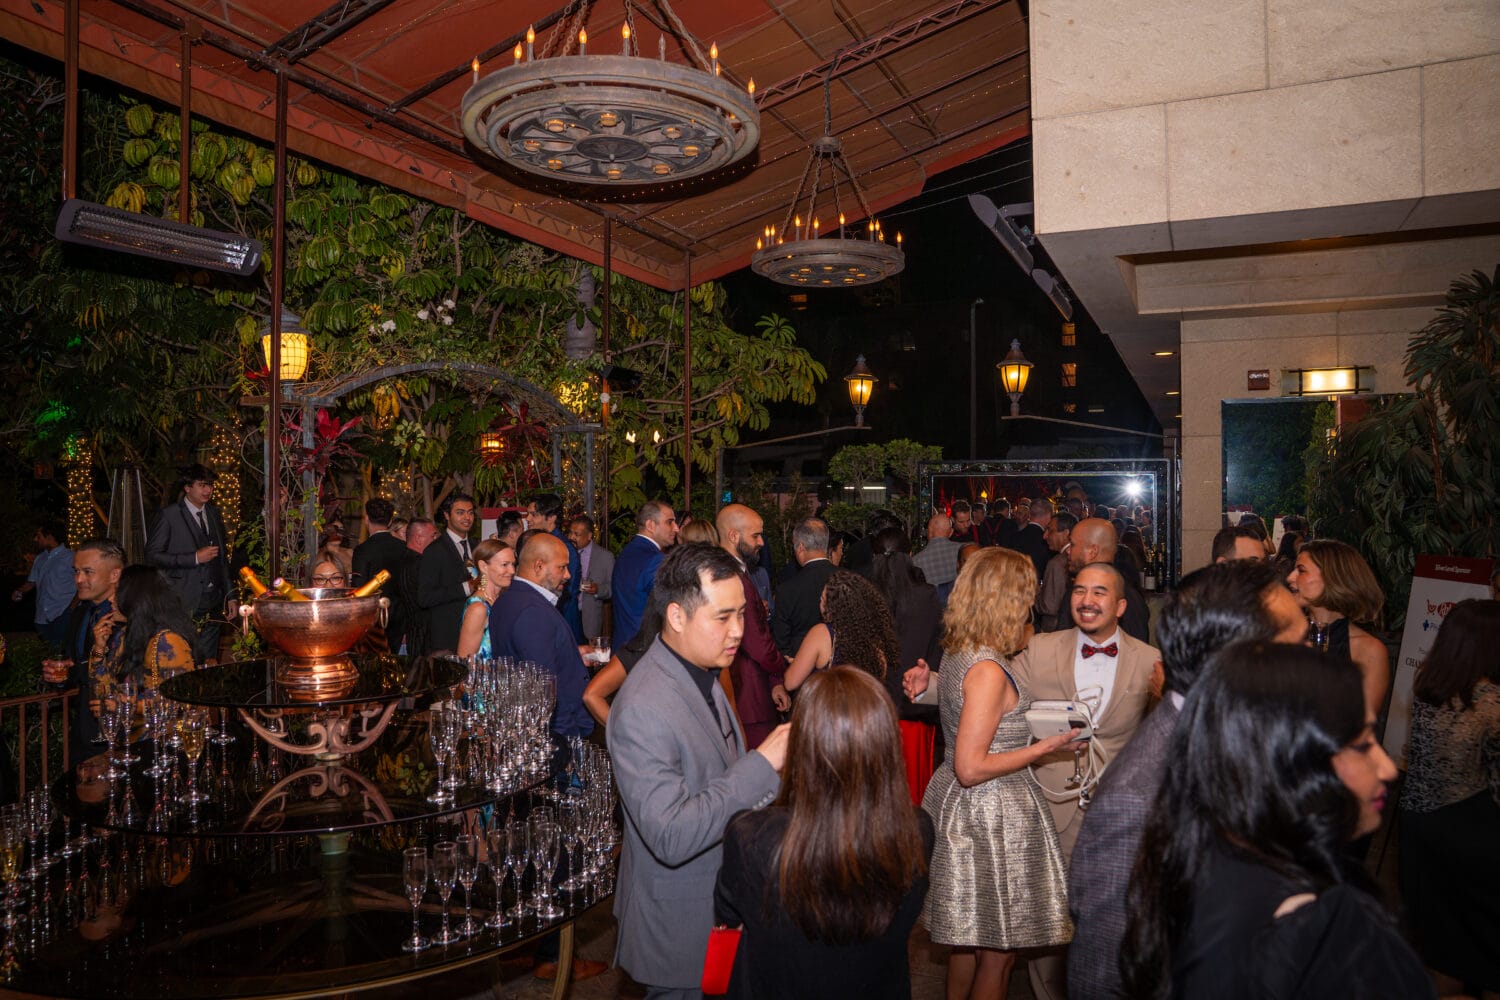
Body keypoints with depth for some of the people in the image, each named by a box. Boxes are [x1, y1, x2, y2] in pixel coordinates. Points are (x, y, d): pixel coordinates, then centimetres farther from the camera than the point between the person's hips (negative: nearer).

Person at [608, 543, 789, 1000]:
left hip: (719, 897, 8)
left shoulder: (701, 673, 1)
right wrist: (763, 763, -33)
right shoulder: (642, 709, -29)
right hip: (680, 925, -8)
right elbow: (671, 837, -34)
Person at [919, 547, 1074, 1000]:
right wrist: (1044, 747, -18)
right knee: (998, 949, 9)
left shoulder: (955, 655, 3)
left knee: (969, 937, 24)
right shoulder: (987, 671, -24)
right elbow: (971, 769, -24)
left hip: (961, 809, 9)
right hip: (992, 816, -9)